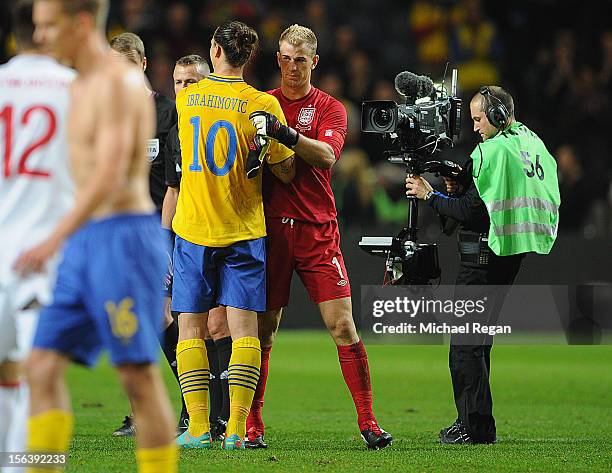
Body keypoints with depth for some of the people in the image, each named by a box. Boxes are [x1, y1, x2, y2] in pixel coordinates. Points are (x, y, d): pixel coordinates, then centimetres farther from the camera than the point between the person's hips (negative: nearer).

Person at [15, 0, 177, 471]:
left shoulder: (118, 81, -12)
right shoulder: (83, 87, 18)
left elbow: (110, 177, -21)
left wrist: (54, 242, -28)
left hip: (124, 237, -9)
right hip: (86, 244, 9)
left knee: (139, 376, -5)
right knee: (43, 367, 1)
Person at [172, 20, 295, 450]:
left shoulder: (185, 99, 2)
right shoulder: (262, 104, -7)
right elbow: (286, 170, -3)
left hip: (193, 229, 1)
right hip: (244, 232, -1)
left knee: (191, 327, 6)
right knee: (244, 326, -1)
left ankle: (198, 426, -1)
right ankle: (237, 428, -9)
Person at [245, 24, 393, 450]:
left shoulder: (330, 108, 5)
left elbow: (328, 155, -14)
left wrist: (287, 134, -29)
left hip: (318, 231, -1)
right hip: (271, 227, 1)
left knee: (343, 326, -6)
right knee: (263, 329, 0)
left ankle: (368, 422, -2)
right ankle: (253, 426, 7)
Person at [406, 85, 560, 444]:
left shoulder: (493, 150, -15)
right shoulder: (534, 144, 13)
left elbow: (474, 210, -16)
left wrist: (431, 196, -4)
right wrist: (459, 189, 9)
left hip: (486, 252, -9)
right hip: (517, 251, 9)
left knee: (464, 342, -6)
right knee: (479, 339, 16)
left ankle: (477, 428, -8)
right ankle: (472, 420, 18)